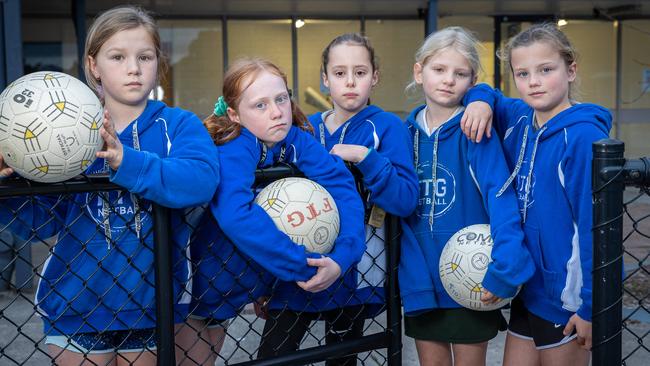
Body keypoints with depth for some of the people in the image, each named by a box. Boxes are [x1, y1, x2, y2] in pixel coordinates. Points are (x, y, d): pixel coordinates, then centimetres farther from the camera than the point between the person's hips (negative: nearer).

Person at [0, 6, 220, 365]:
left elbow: (202, 180, -27)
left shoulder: (178, 125, -6)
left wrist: (126, 161, -38)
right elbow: (39, 221, -5)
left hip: (152, 304, 0)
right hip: (75, 305, 0)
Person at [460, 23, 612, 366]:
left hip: (567, 296, -6)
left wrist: (590, 306, -18)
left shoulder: (583, 135, -18)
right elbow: (485, 92, 21)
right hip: (526, 288, 6)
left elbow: (596, 224, -19)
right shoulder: (518, 119, 1)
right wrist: (480, 101, -3)